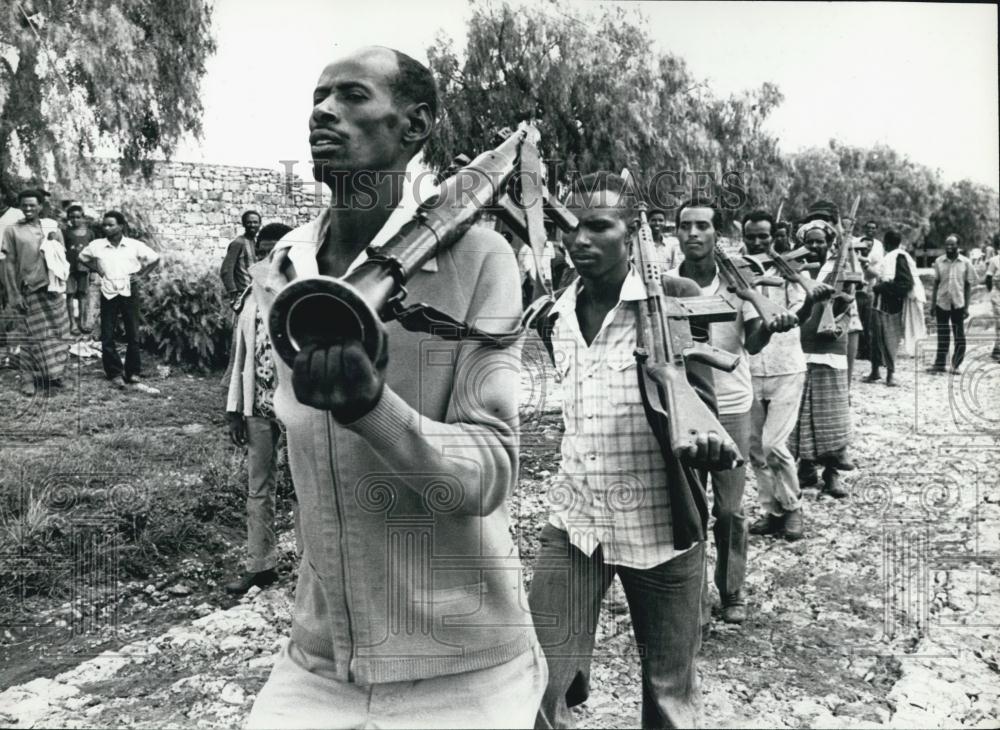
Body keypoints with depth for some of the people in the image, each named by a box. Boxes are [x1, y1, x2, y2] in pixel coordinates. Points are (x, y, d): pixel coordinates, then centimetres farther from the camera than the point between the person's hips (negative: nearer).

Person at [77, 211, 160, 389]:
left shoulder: (135, 245, -5)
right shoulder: (96, 245, 0)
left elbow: (155, 259, 4)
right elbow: (81, 258, 18)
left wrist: (140, 274, 0)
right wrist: (97, 269, 7)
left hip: (129, 292, -1)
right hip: (108, 294, 1)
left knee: (133, 335, 5)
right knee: (107, 337, 0)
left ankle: (133, 373, 16)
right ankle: (115, 374, 9)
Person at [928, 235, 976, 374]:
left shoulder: (965, 263, -2)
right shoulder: (939, 261, 2)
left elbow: (968, 285, 1)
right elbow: (936, 283, 7)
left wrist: (967, 307, -3)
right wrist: (933, 303, 3)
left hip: (958, 304, -1)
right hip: (942, 303, 1)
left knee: (959, 336, 3)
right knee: (942, 335, 6)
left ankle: (956, 365, 14)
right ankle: (939, 364, 11)